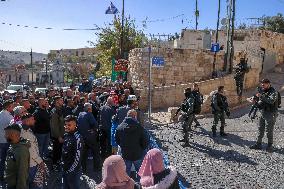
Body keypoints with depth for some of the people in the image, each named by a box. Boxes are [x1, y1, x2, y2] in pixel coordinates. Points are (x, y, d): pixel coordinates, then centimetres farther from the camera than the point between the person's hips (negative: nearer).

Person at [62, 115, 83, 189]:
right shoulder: (66, 135, 2)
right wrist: (64, 168, 13)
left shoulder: (77, 138, -22)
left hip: (73, 171, -7)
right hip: (65, 169, 8)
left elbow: (78, 158, -22)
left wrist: (70, 170, -16)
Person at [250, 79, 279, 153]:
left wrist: (261, 96, -34)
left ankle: (270, 146, 15)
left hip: (270, 114, -7)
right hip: (263, 113, 8)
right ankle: (258, 144, 22)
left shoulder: (273, 92, -14)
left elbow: (271, 101, -32)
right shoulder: (263, 91, 9)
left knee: (269, 131, 0)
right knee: (260, 129, 13)